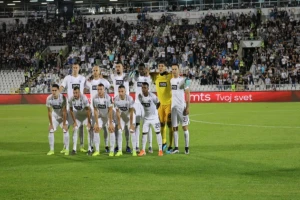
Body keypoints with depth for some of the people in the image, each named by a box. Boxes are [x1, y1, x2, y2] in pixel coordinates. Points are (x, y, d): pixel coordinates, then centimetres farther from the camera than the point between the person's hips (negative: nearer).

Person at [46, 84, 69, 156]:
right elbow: (49, 112, -13)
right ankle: (51, 150, 2)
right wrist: (51, 124, -11)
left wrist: (64, 124, -22)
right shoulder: (49, 98, -22)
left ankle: (66, 149, -3)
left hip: (63, 116, -2)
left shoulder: (62, 98, -30)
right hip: (54, 116, 3)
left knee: (65, 130, -13)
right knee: (51, 131, -6)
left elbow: (64, 111, -25)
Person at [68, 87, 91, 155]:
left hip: (86, 114, -3)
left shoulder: (84, 98, -32)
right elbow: (71, 111, -7)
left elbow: (88, 110, -25)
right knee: (75, 129, -8)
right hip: (77, 115, 3)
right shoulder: (71, 99, -21)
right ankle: (74, 149, -5)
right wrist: (74, 122, -8)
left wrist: (88, 122, -23)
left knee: (89, 129, -13)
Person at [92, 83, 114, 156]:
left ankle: (112, 150, -7)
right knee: (96, 130, -8)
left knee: (111, 130, -14)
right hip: (100, 116, 3)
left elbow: (110, 111, -22)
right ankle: (97, 150, -2)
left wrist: (110, 123, -22)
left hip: (109, 116, -3)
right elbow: (95, 111, -13)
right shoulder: (95, 98, -19)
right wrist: (96, 123, -15)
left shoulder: (108, 98, -27)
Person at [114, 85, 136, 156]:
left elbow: (131, 112, -23)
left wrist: (131, 124, -20)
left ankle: (134, 150, -5)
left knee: (132, 131, -9)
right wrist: (119, 124, -12)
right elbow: (117, 112, -14)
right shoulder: (116, 99, -23)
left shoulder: (129, 99, -30)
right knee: (119, 131, -6)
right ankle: (119, 150, -1)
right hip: (121, 116, 2)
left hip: (129, 115, -2)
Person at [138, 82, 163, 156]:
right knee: (144, 133, 1)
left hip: (154, 117, -3)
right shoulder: (140, 96, -11)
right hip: (146, 117, 3)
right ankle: (143, 150, 7)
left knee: (158, 132, 0)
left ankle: (160, 150, 5)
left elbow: (158, 103, -3)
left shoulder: (152, 96, -21)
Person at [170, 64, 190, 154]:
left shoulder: (183, 80, -5)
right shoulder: (170, 80, 10)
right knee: (174, 127, 6)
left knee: (184, 126, -1)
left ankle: (187, 147, 4)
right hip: (173, 106, 5)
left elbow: (188, 94, -6)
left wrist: (188, 107, -12)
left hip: (182, 106, -5)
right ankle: (176, 147, 10)